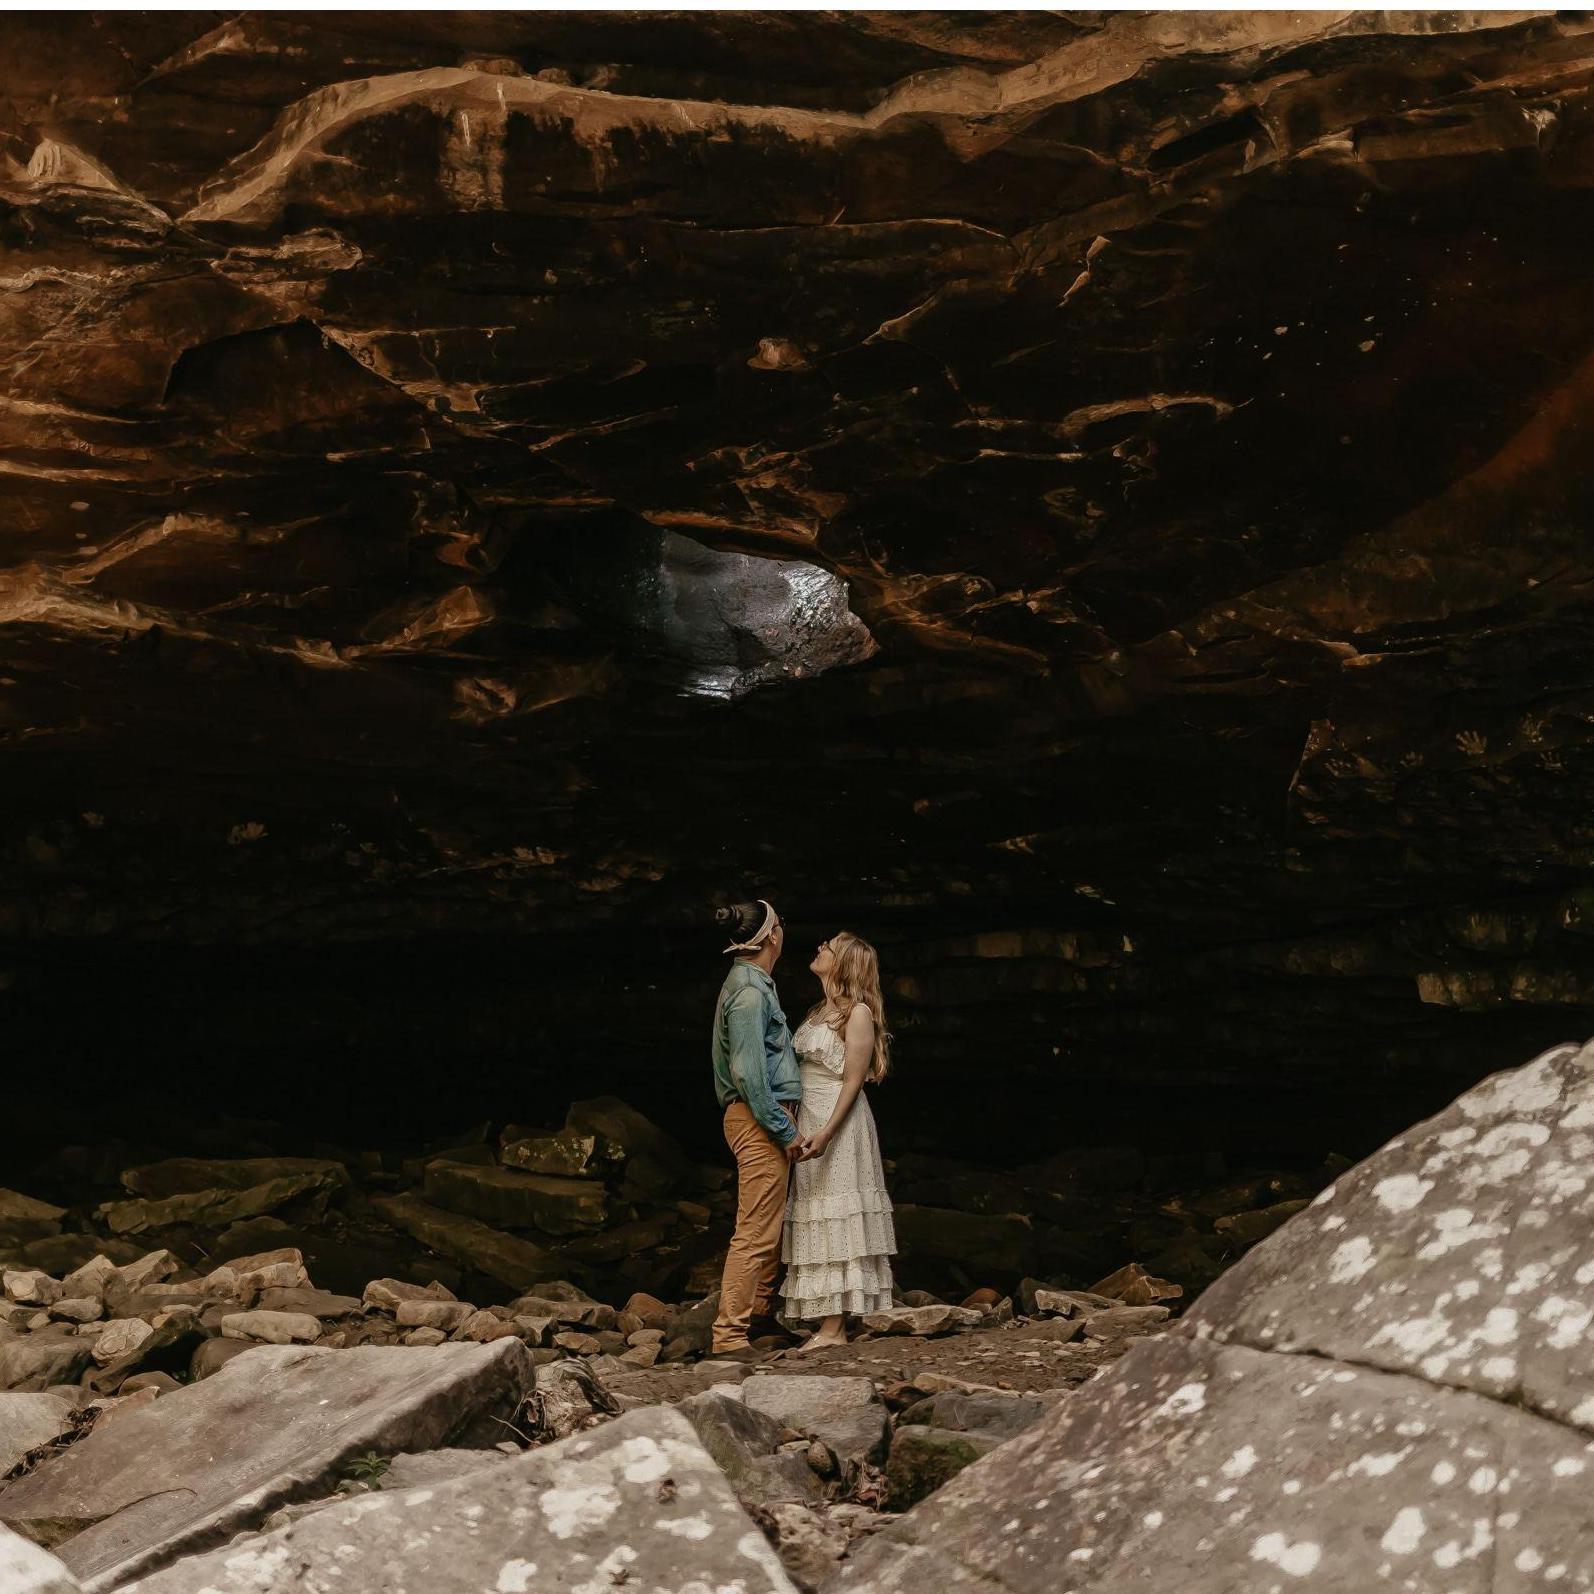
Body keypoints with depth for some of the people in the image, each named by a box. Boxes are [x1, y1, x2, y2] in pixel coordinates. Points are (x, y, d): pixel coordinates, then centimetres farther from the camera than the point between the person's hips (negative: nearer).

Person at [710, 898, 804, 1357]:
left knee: (775, 1223, 19)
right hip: (759, 1118, -11)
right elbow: (749, 1073, -21)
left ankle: (760, 1311, 30)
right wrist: (785, 1129, -17)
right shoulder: (749, 992, -16)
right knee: (757, 1232, -9)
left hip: (768, 1116, 11)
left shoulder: (755, 984, 16)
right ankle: (729, 1333, -8)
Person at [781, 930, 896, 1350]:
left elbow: (853, 1080, -14)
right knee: (817, 1223, 6)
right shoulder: (818, 1012, 16)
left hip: (840, 1124, -8)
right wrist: (799, 1128, 10)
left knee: (835, 1222, -8)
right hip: (808, 1120, 8)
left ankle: (834, 1328, -8)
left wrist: (827, 1132, -22)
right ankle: (827, 1326, 8)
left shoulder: (858, 1013, -9)